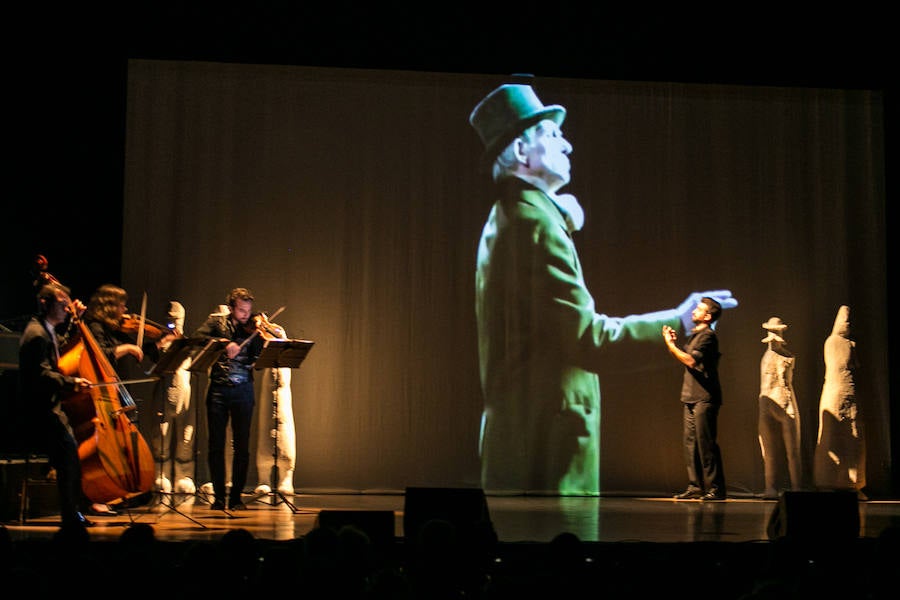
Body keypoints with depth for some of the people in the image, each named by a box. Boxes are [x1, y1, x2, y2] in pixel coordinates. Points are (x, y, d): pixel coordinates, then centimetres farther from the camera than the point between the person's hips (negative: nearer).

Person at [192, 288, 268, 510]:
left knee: (242, 446, 0)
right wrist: (224, 343, -24)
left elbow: (258, 358, -5)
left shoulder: (252, 329, 5)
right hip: (218, 389, 0)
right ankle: (218, 496, 9)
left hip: (243, 391, 0)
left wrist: (260, 336, -20)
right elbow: (197, 336, -13)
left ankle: (236, 496, 10)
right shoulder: (216, 322, 5)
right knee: (216, 445, 1)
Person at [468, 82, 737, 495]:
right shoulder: (537, 221, -16)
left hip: (515, 429, 11)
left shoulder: (503, 221, 16)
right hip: (549, 436, -10)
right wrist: (677, 322, -11)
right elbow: (586, 336, -20)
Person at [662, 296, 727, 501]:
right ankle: (695, 486, 12)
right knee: (690, 442, 8)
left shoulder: (707, 336, -10)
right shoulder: (695, 335, 18)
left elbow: (691, 360, -20)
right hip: (691, 397, 9)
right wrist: (673, 342, 10)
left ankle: (715, 488, -4)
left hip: (704, 397, -9)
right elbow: (686, 360, 18)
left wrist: (670, 344, -13)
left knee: (706, 443, -8)